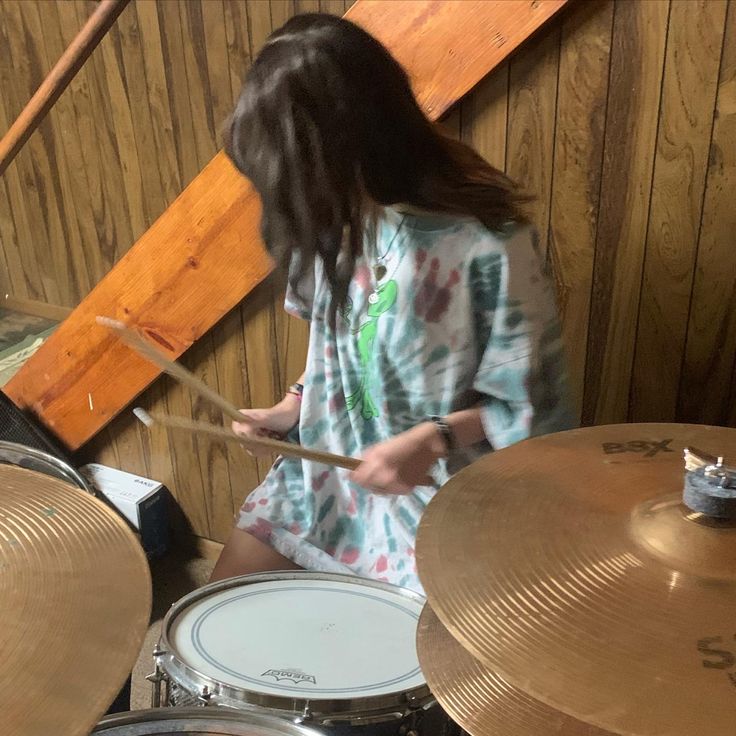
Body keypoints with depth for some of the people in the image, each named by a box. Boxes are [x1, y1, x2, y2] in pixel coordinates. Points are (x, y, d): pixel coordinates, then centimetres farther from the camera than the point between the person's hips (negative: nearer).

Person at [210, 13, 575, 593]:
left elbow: (533, 408, -17)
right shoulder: (345, 217, -4)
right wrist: (293, 407, -1)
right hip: (332, 466, 6)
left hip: (444, 494, -6)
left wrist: (433, 438, -29)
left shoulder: (488, 243, -25)